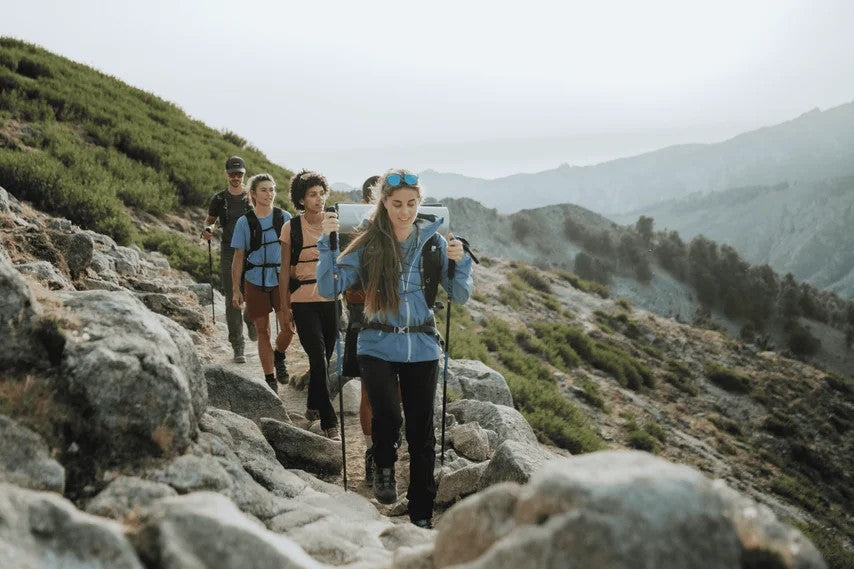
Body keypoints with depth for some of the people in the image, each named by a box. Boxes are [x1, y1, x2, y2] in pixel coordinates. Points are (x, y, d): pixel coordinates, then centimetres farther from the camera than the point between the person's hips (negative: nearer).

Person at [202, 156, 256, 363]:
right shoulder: (219, 199, 7)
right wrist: (207, 229, -6)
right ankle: (237, 347, 4)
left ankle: (250, 319, 30)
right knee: (232, 300, -2)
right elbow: (210, 219, 17)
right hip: (229, 252, 0)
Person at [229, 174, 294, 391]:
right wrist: (235, 290, -1)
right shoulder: (244, 222, -1)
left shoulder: (284, 218, 1)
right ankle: (269, 379, 18)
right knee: (263, 331, 6)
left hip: (281, 280, 0)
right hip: (255, 282, 0)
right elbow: (238, 258, 2)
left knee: (288, 328, -11)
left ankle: (279, 356, 22)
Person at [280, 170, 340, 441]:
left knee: (325, 358, 12)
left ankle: (313, 406, 34)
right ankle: (329, 421, -4)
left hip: (332, 299, 3)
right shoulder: (291, 228, -2)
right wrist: (284, 306, 4)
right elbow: (285, 270, 4)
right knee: (319, 359, -9)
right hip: (304, 301, -3)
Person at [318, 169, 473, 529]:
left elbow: (460, 296, 5)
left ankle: (421, 515, 22)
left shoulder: (433, 241, 3)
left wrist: (460, 262, -13)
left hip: (422, 348, 2)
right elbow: (328, 288, -6)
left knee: (421, 432, 7)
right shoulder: (367, 246, -1)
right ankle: (384, 468, 8)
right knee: (387, 414, -26)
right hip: (378, 347, -2)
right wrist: (328, 243, -16)